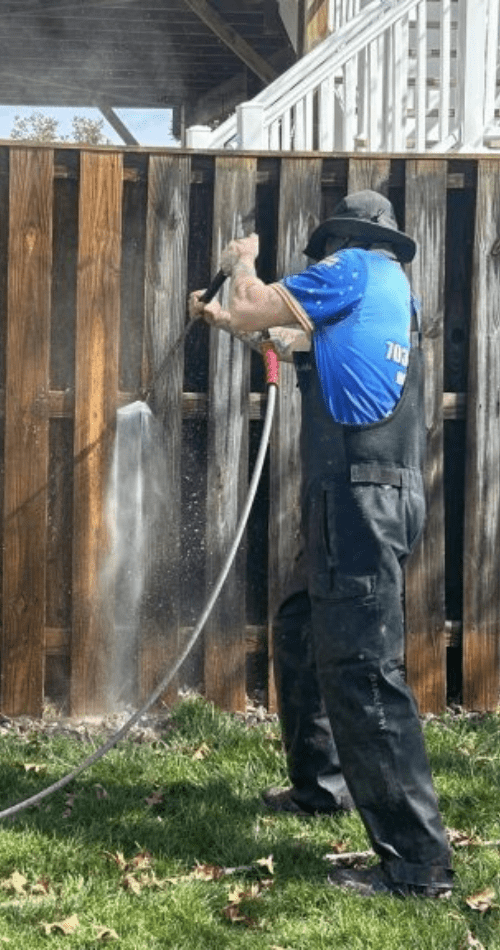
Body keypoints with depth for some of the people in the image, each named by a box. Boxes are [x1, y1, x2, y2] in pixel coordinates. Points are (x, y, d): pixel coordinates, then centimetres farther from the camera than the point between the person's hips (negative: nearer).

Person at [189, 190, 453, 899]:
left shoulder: (357, 268, -3)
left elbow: (255, 310, -2)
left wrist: (242, 265, 19)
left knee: (360, 667, -14)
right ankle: (321, 785, 36)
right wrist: (223, 318, 47)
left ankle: (417, 861, -17)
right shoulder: (390, 292, 23)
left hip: (362, 496, -10)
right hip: (362, 501, 10)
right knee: (299, 633, 24)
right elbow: (293, 339, 35)